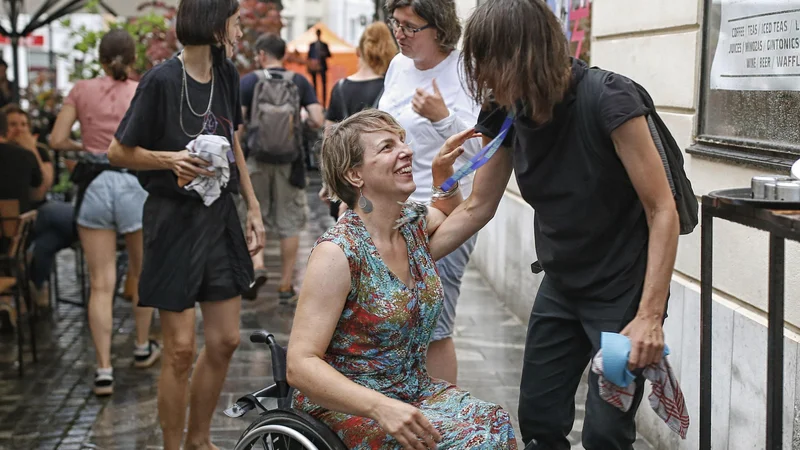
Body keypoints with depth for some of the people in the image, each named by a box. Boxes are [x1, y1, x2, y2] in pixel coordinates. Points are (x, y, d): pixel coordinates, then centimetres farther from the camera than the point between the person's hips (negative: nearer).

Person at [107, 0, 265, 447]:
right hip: (175, 220, -7)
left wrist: (253, 207, 14)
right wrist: (171, 159, -24)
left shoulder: (227, 75, 5)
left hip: (220, 215, 7)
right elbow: (120, 151, -9)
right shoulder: (162, 80, -15)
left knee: (225, 341, 10)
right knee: (181, 349, -2)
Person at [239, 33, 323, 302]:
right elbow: (318, 121, -7)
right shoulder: (300, 82, 1)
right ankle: (286, 285, 12)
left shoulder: (248, 81, -2)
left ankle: (257, 265, -6)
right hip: (290, 160, 1)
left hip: (257, 159, -1)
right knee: (289, 222, 9)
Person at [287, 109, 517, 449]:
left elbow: (453, 217, 29)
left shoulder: (417, 223, 2)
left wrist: (444, 174, 7)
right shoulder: (338, 252, -19)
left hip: (414, 389, 7)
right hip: (346, 406, -7)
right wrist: (380, 407, -36)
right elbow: (301, 364, -23)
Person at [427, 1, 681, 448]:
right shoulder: (506, 115, -6)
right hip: (561, 287, 6)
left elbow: (662, 212, -22)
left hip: (623, 289, -6)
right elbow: (477, 208, 5)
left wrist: (649, 316, -27)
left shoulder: (608, 101, -24)